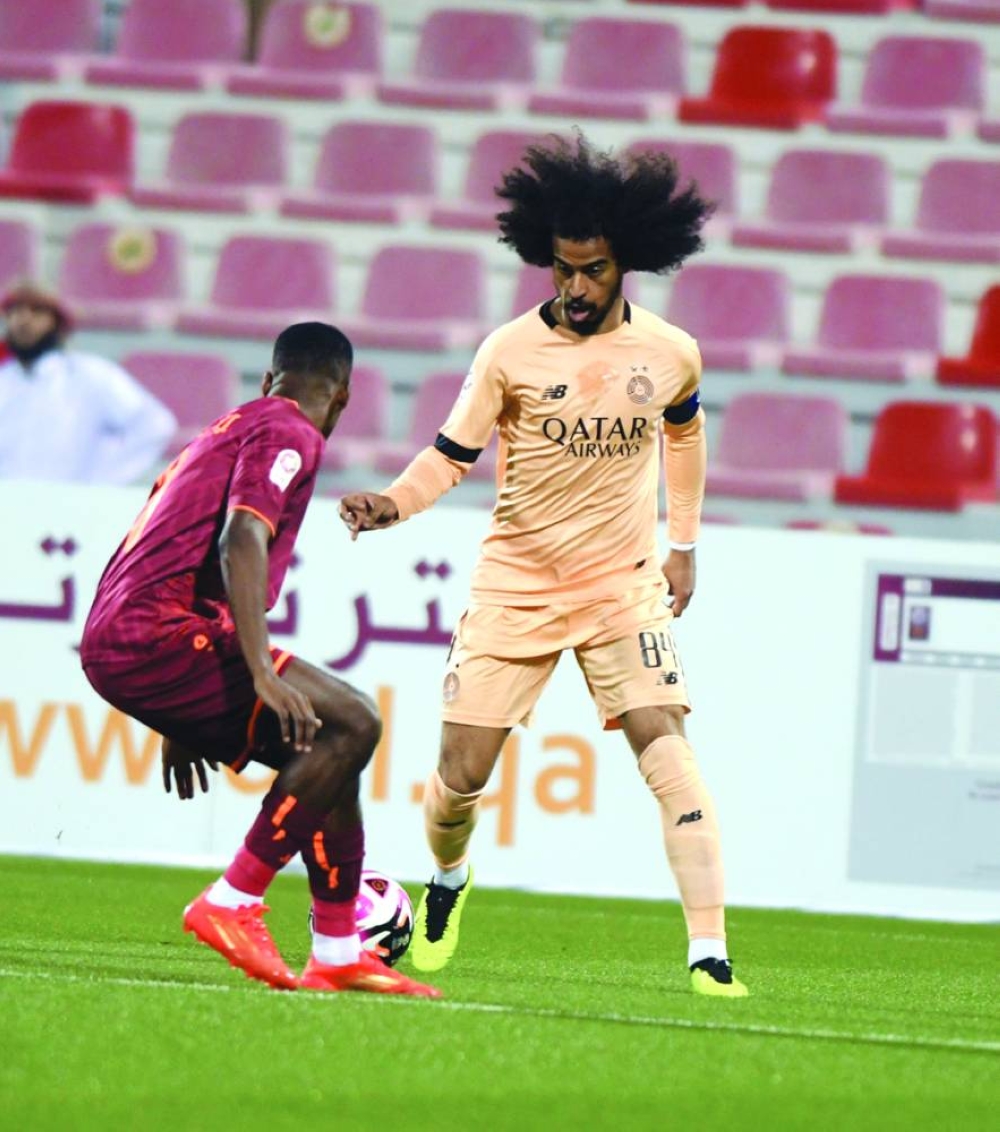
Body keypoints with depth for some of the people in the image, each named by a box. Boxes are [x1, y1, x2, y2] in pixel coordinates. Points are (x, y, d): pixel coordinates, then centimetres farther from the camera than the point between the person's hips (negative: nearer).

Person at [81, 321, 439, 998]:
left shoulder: (231, 429, 29)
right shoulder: (289, 434, -1)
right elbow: (241, 541, -18)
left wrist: (180, 721, 35)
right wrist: (262, 672, -26)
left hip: (117, 645, 10)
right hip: (157, 636, -10)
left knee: (328, 751, 14)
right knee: (352, 722, -15)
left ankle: (339, 954, 12)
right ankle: (232, 904, -15)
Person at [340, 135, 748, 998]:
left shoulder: (670, 353, -2)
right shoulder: (510, 353, -9)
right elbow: (451, 456, -5)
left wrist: (684, 545, 19)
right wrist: (393, 503, -24)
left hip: (625, 587, 0)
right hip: (515, 588, 0)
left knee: (668, 754, -17)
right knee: (461, 776, -1)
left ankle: (710, 954, -18)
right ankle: (447, 882, 35)